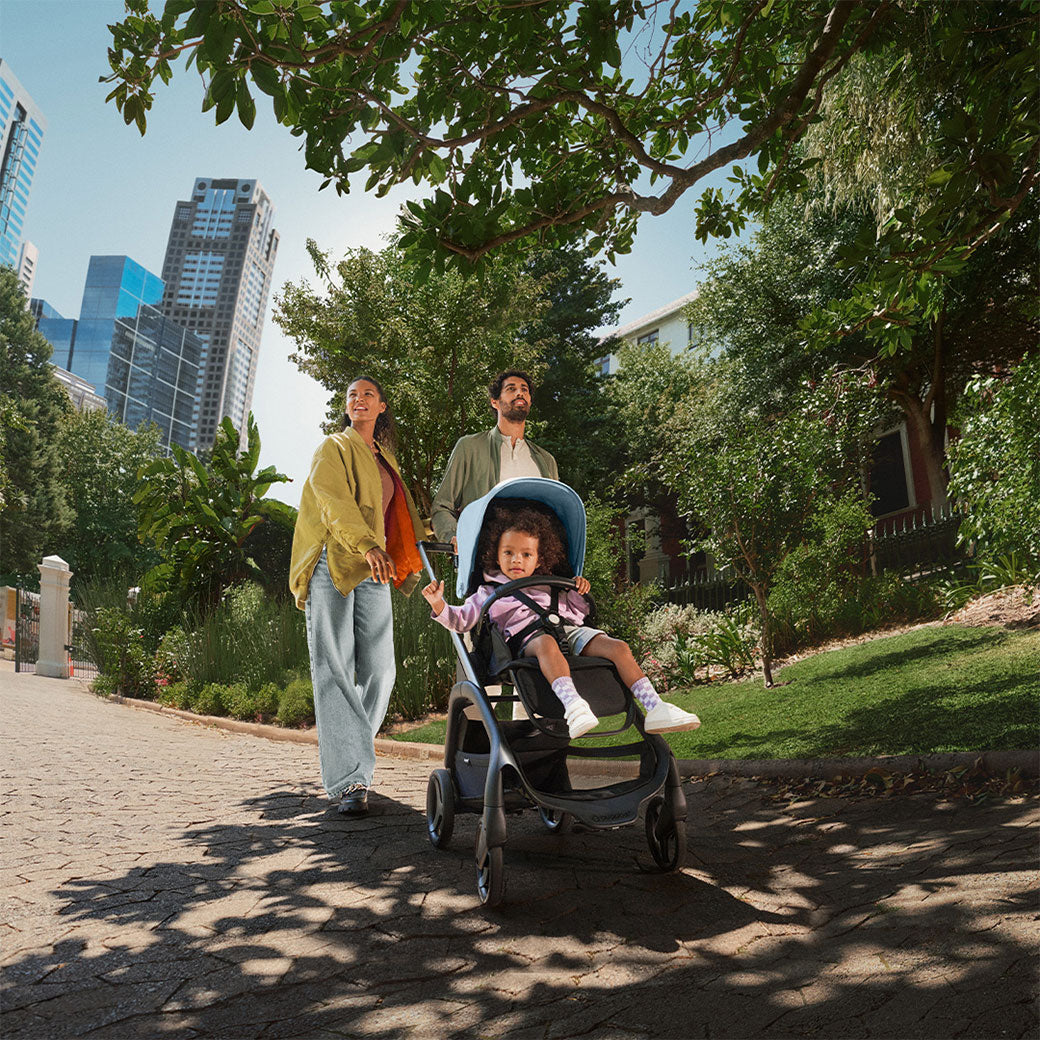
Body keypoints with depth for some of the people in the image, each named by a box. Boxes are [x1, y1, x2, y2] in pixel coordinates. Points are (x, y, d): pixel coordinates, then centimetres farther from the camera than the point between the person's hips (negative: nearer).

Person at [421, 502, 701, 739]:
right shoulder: (489, 592, 23)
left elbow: (578, 612, 35)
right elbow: (462, 619, 14)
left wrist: (579, 593, 16)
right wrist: (439, 606, -3)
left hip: (571, 630, 5)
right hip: (528, 637, -5)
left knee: (618, 647, -19)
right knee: (547, 644, -42)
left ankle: (655, 708, -27)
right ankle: (573, 706, -63)